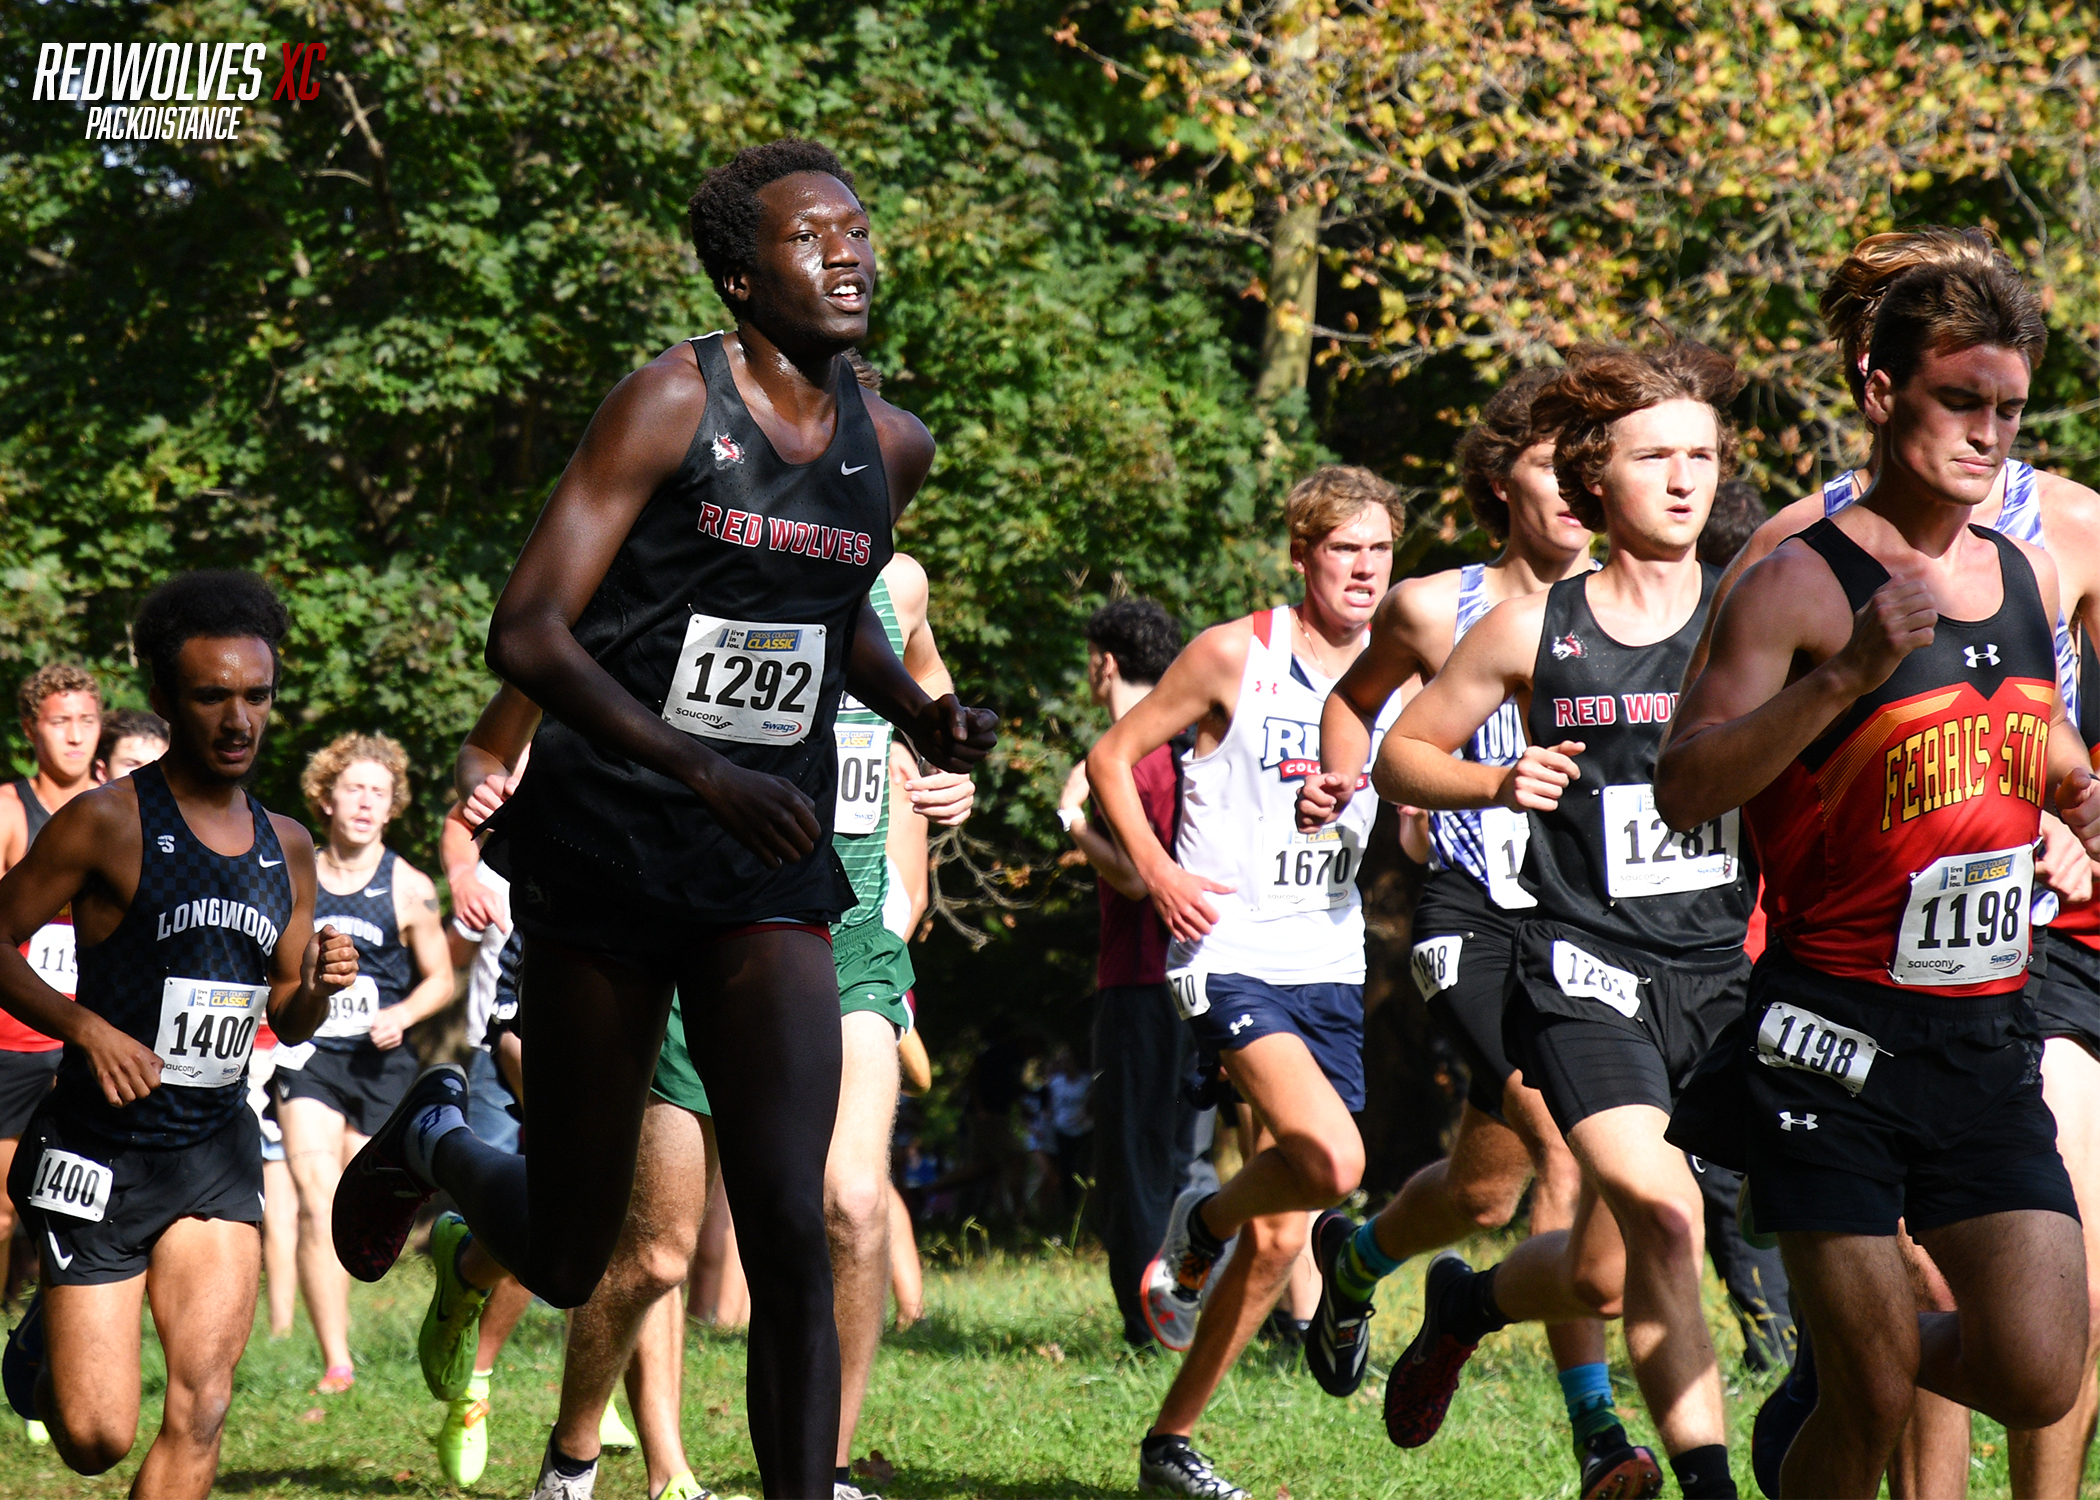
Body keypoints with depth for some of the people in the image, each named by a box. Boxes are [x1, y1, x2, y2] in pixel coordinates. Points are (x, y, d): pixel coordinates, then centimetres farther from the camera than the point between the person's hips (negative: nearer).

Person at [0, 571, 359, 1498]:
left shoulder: (286, 849, 9)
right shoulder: (107, 822, -9)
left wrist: (318, 986, -5)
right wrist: (88, 1028, -21)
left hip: (216, 1152, 4)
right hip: (100, 1152, -4)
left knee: (202, 1404, -12)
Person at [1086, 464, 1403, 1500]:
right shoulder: (1235, 657, -4)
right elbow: (1111, 758, 3)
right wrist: (1156, 871, -10)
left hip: (1330, 968, 6)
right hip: (1230, 958, -6)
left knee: (1280, 1239, 5)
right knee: (1332, 1162, -28)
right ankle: (1200, 1226, 4)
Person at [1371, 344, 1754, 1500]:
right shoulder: (1535, 630, 3)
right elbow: (1400, 756, 12)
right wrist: (1495, 785, -6)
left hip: (1720, 970, 2)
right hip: (1584, 968, -2)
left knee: (1602, 1278, 6)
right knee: (1663, 1217, -24)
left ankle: (1467, 1303, 38)